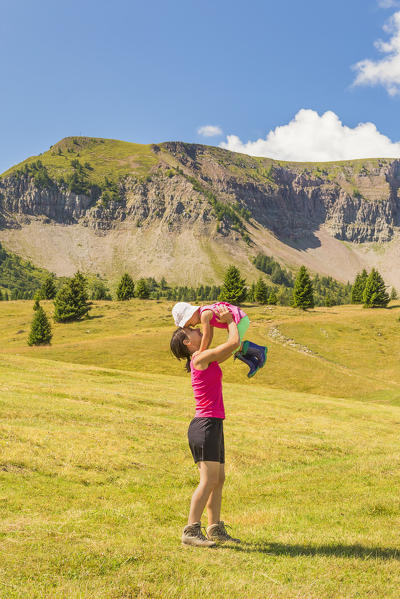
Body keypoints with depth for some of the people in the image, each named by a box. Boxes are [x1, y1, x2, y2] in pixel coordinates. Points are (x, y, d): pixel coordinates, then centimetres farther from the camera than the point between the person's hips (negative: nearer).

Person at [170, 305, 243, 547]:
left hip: (213, 426, 10)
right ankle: (191, 531, -11)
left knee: (219, 480, 12)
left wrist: (229, 322, 19)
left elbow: (232, 349, 26)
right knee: (209, 480, -12)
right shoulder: (201, 358, -10)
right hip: (206, 425, -10)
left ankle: (215, 529, 18)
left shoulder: (206, 360, 16)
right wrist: (230, 320, 3)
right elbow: (234, 342, -12)